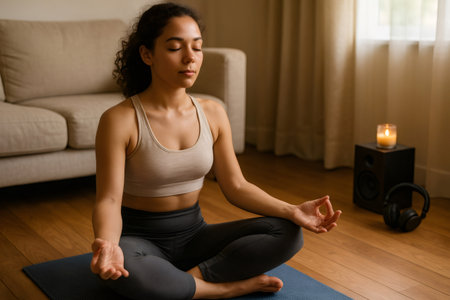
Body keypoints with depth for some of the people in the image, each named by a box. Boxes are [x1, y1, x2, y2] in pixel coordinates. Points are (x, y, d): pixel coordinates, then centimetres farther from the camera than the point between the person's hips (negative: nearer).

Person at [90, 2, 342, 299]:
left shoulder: (213, 114, 0)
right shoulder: (119, 120, -15)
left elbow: (236, 186, 2)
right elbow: (109, 200, -19)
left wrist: (292, 211, -14)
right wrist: (107, 244, -42)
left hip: (194, 234, 4)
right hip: (139, 239, -4)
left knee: (287, 233, -14)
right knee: (123, 269, -40)